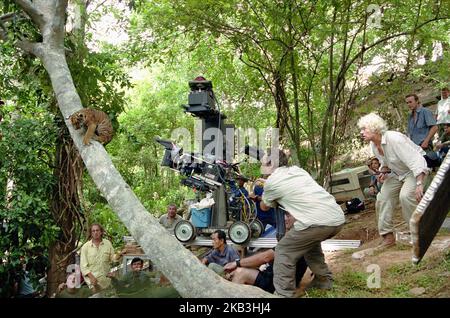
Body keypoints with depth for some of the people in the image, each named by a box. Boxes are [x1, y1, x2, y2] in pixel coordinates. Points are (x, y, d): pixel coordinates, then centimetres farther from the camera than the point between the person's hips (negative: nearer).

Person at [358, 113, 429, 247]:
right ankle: (388, 236, 7)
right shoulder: (374, 145, -3)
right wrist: (383, 171, -8)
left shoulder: (394, 139, -32)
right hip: (397, 173, 9)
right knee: (382, 198, -2)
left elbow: (416, 160, -35)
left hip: (415, 170, -8)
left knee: (406, 195, -30)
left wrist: (419, 184, -43)